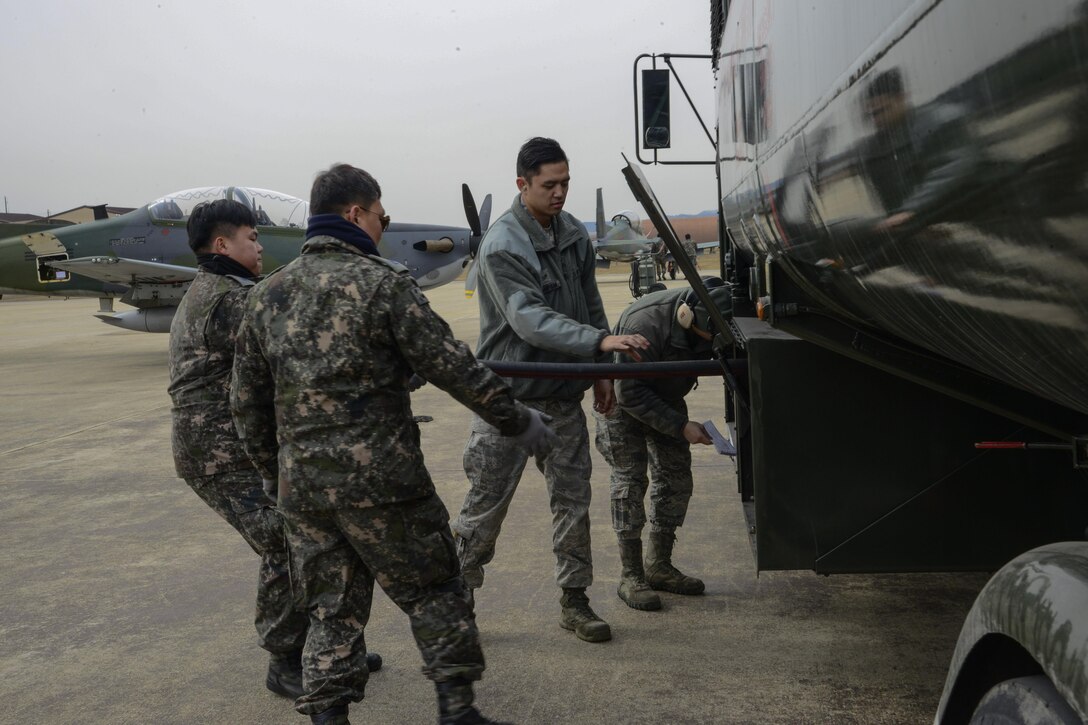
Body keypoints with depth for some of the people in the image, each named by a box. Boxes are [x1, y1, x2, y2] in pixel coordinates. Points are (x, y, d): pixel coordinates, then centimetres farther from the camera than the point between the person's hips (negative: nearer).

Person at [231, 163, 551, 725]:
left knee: (332, 612, 14)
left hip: (301, 486, 5)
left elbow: (247, 401, 13)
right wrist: (517, 423, 1)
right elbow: (453, 368, -9)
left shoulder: (265, 295, 9)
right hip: (380, 480, -5)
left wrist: (275, 471, 24)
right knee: (432, 594, 11)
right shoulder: (382, 283, -8)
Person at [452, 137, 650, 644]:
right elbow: (531, 320, -27)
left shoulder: (573, 233, 7)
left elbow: (589, 306, 16)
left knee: (573, 498, 10)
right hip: (510, 394, -6)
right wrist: (601, 341, -36)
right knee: (486, 503, 3)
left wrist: (601, 371, 14)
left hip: (563, 393, 6)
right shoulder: (501, 245, -16)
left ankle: (574, 599, 22)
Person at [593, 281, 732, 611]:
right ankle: (630, 576, -2)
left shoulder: (712, 321, -21)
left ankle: (659, 565, 16)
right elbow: (629, 393, -31)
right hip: (621, 400, -6)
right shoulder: (645, 322, -39)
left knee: (676, 478, 4)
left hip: (665, 397, 6)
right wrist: (681, 427, -31)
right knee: (630, 481, -9)